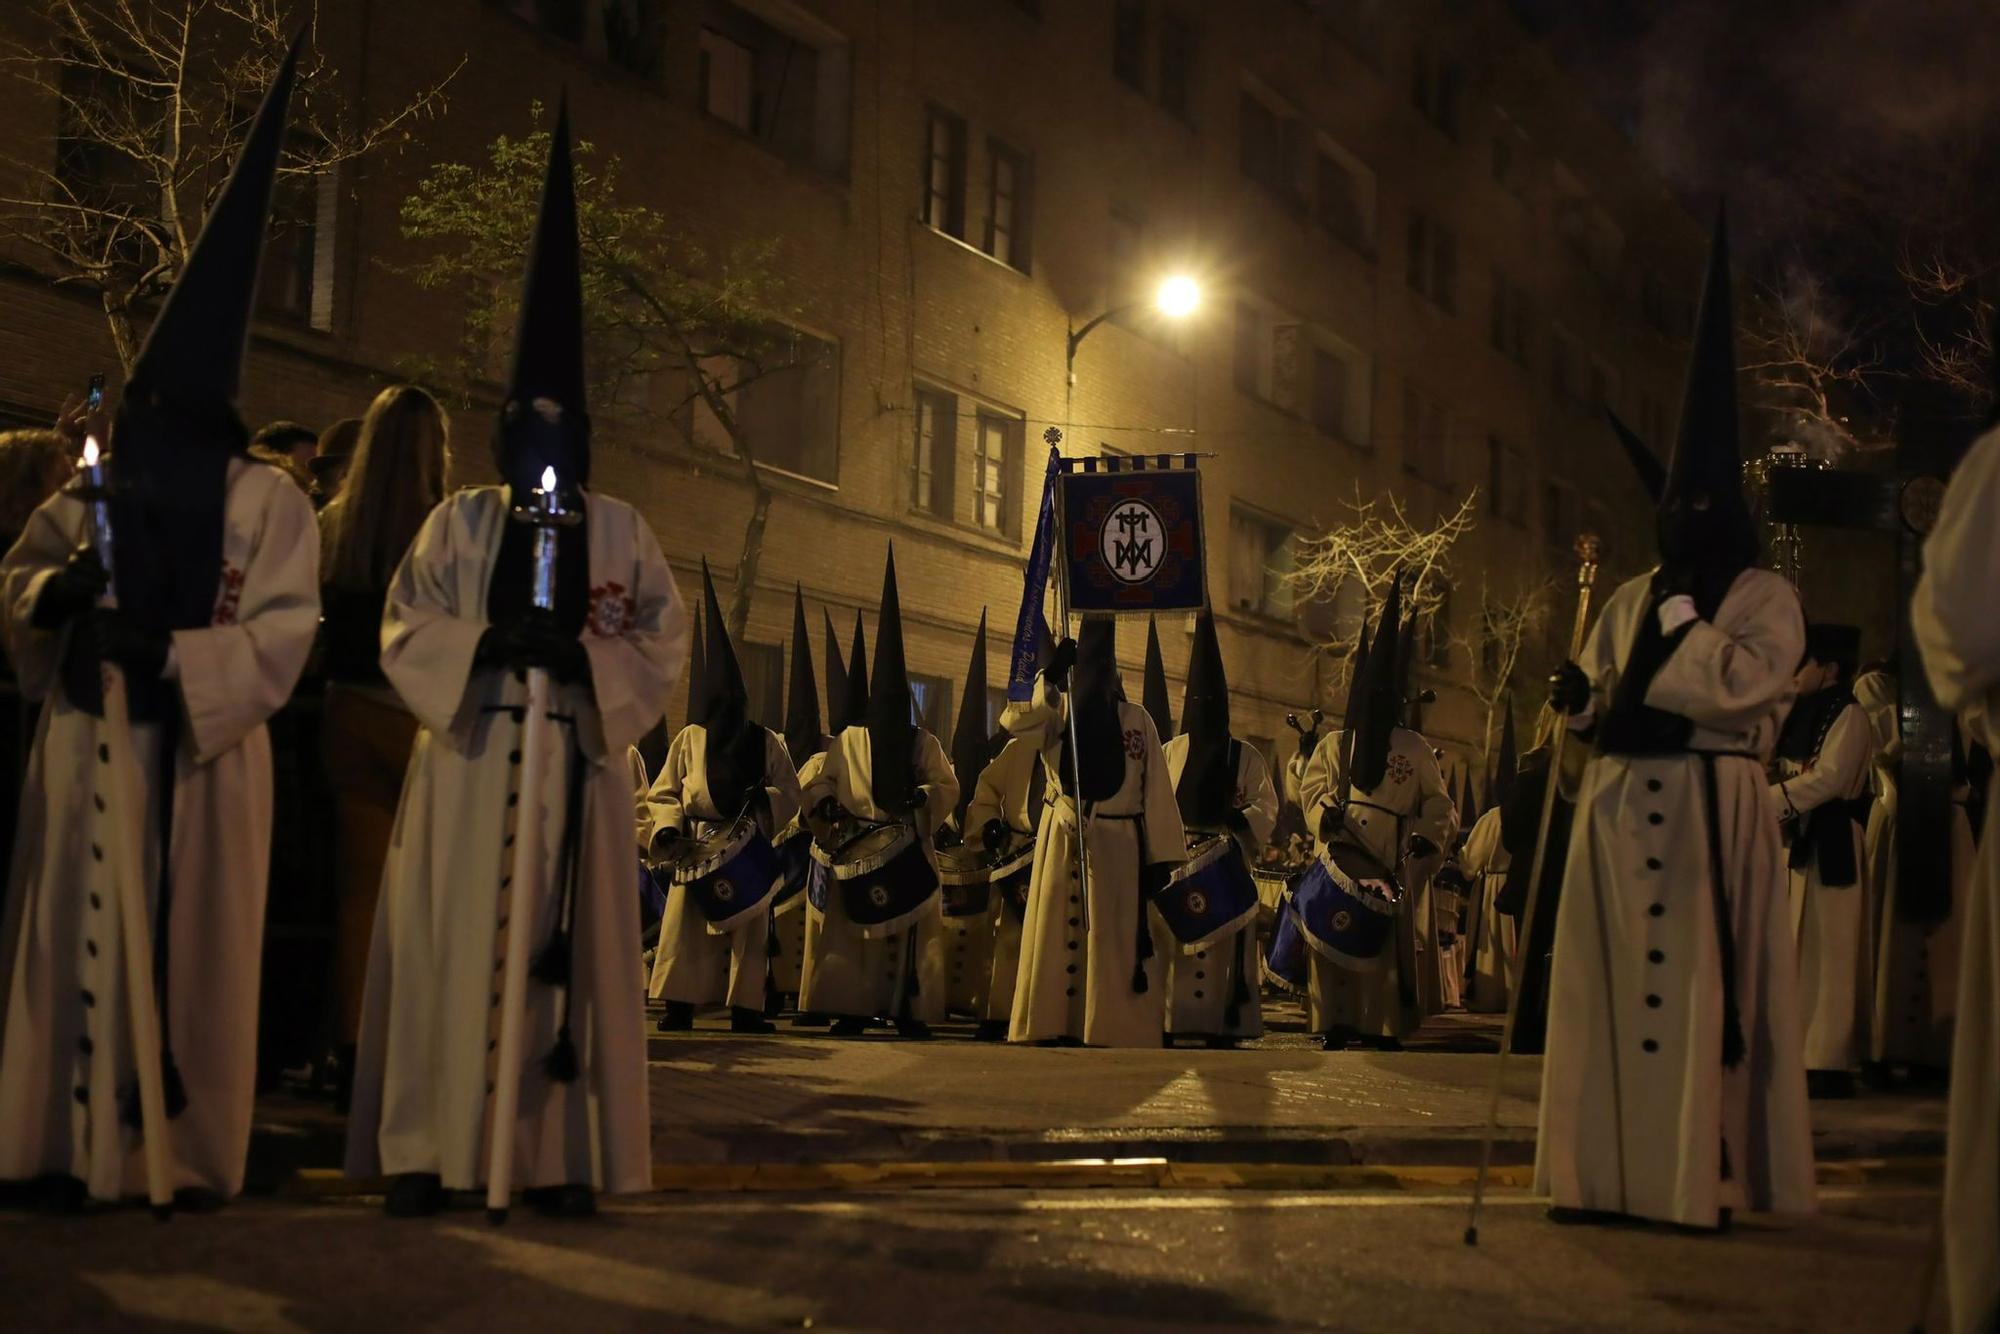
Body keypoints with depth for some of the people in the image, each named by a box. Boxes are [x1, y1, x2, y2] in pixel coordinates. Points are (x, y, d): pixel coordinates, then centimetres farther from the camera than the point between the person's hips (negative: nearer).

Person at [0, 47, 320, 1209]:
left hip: (204, 754, -4)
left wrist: (169, 655, -20)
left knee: (195, 946, -1)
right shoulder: (98, 486, 12)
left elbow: (283, 630, -8)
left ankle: (192, 1149, 4)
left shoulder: (270, 501, -1)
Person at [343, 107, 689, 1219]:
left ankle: (564, 1156, 1)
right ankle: (429, 1149, -2)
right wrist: (488, 642, -16)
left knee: (569, 947, -1)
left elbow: (664, 640, 4)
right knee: (450, 948, -4)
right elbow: (406, 628, 3)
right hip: (469, 756, 0)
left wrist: (581, 649, -14)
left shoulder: (622, 529, 11)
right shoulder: (458, 521, 11)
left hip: (578, 762, 0)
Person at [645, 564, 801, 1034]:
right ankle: (680, 1006, 1)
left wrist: (762, 799, -16)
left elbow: (791, 794, 4)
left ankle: (746, 1008, 4)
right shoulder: (689, 739, 7)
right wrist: (668, 827, -10)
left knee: (749, 926, 0)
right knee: (687, 924, -4)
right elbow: (664, 792, 8)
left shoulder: (765, 741, 7)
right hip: (698, 849, 0)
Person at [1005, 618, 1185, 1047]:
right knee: (1059, 941, -3)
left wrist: (1160, 857, -4)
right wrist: (1050, 675, -23)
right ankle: (1056, 1029, -3)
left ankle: (1116, 1033, -4)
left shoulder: (1138, 719, 8)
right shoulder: (1057, 710, 8)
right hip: (1064, 849, 0)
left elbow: (1157, 792, 3)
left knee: (1118, 951, -3)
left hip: (1119, 851, 0)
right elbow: (1015, 720, -14)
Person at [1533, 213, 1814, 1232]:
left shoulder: (1765, 598, 0)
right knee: (1607, 985, 3)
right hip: (1618, 802, 6)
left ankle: (1705, 1179, -1)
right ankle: (1606, 1177, 8)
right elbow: (1596, 699, 18)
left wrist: (1680, 613, -10)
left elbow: (1743, 685, -16)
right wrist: (1576, 698, -4)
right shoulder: (1628, 600, 17)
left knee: (1703, 987, -6)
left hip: (1708, 806, -5)